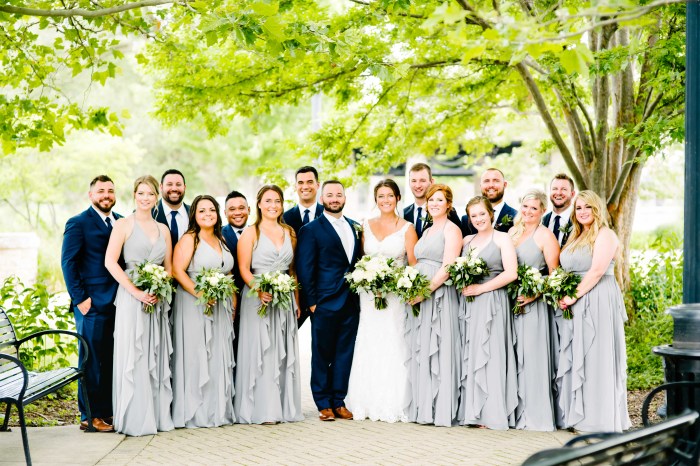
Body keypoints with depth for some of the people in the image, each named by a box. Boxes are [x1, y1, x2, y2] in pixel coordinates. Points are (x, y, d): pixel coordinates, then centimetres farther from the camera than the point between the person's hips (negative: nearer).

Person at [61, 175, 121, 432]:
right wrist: (80, 298, -12)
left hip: (119, 303, 6)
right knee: (92, 361, 0)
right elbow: (68, 263, -6)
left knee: (114, 360, 8)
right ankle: (90, 416, 7)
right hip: (93, 304, -6)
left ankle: (108, 411, 17)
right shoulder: (78, 223, -3)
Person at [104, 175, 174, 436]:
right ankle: (134, 418, 1)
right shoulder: (124, 225, -1)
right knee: (132, 356, -4)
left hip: (158, 299, 5)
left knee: (157, 356, 7)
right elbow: (110, 262, -9)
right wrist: (136, 291, -16)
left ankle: (157, 415, 14)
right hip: (132, 297, -5)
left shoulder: (163, 230, 15)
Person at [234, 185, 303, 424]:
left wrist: (296, 300, 8)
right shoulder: (250, 233, -1)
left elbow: (292, 269, 16)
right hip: (258, 298, -5)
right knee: (260, 352, -6)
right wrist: (259, 290, -23)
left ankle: (284, 406, 13)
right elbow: (244, 268, -7)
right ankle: (261, 409, -3)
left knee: (285, 352, 6)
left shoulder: (289, 233, 13)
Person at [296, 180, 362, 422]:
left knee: (344, 355, 9)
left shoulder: (355, 227, 13)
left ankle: (339, 402, 17)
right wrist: (311, 302, -10)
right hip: (325, 303, -5)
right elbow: (305, 269, -5)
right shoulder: (311, 230, -3)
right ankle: (324, 404, 12)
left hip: (351, 303, 5)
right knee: (322, 356, 3)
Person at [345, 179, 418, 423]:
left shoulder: (407, 228, 1)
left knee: (394, 346, -4)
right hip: (368, 294, 3)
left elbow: (413, 264, -2)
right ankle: (368, 403, 9)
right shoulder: (366, 226, 10)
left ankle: (394, 405, 4)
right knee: (369, 346, 2)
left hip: (396, 295, -3)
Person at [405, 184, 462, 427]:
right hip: (419, 297, 8)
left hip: (439, 295, -8)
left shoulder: (452, 230, -5)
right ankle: (423, 408, 13)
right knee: (420, 352, 8)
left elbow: (447, 267, -14)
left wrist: (427, 290, -19)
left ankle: (442, 409, -3)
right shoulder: (427, 231, 20)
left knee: (439, 351, -7)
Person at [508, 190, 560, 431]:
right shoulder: (513, 231, 14)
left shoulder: (545, 235, -4)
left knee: (531, 355, -5)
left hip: (533, 303, -6)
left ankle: (534, 413, 1)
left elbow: (554, 274, -7)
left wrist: (535, 294, -18)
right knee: (512, 355, 7)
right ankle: (515, 409, 14)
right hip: (510, 301, 6)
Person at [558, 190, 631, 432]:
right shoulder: (575, 237, 19)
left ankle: (600, 416, 1)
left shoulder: (605, 235, -5)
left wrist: (574, 296, -16)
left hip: (599, 301, -8)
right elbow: (566, 271, 21)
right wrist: (565, 296, 4)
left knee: (597, 356, -5)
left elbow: (597, 270, -15)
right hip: (575, 304, 8)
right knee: (576, 358, 8)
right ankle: (579, 413, 14)